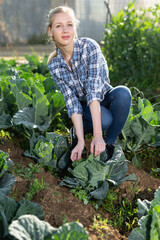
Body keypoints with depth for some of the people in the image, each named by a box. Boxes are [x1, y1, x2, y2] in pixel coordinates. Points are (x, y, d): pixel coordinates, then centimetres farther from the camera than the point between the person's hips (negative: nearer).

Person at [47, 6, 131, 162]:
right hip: (84, 106, 0)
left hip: (105, 99, 0)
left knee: (123, 93, -36)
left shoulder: (89, 46, -23)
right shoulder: (54, 65, -13)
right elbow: (72, 102, -18)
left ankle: (109, 143, -15)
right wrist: (80, 141, -29)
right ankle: (78, 131, -1)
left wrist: (98, 135, -39)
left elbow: (94, 90, -33)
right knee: (105, 120, -35)